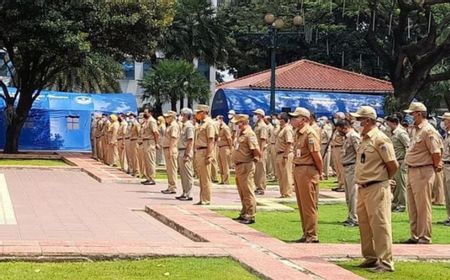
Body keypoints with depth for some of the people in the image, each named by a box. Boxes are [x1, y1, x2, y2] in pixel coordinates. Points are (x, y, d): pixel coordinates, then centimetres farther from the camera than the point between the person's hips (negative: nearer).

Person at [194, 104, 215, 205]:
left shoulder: (209, 123, -12)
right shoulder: (201, 123, 18)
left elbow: (211, 141, -18)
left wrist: (208, 156, -23)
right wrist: (195, 155, 21)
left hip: (205, 152, -10)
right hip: (198, 152, 10)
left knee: (205, 178, -6)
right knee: (201, 178, 11)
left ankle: (206, 200, -2)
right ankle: (202, 199, 16)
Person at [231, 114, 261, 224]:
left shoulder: (249, 134, -17)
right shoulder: (241, 133, 13)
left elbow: (256, 150, -24)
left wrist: (256, 158, -8)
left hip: (246, 166, -10)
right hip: (239, 166, 10)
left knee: (247, 192, -7)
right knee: (242, 192, 17)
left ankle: (250, 216, -4)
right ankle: (244, 214, 26)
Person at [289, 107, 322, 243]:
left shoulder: (310, 133, -17)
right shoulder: (298, 133, 13)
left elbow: (316, 155, -18)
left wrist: (319, 172, -8)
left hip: (307, 171, -10)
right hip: (298, 170, 10)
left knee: (309, 205, -4)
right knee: (301, 205, 14)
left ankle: (312, 236, 2)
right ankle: (306, 234, 23)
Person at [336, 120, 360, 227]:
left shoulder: (354, 137, -14)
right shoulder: (347, 137, 17)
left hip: (352, 168, -10)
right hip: (346, 168, 10)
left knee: (353, 194, -7)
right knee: (348, 196, 16)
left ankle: (355, 219, -5)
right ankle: (351, 217, 24)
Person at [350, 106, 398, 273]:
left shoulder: (380, 139, -14)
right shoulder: (364, 139, 14)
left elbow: (393, 165, -14)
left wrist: (384, 179, 0)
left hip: (377, 189, -10)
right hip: (363, 189, 10)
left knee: (380, 225, -8)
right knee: (365, 225, 15)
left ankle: (386, 262, -5)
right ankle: (370, 258, 26)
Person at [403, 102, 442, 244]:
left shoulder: (428, 130, -15)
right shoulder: (415, 130, 14)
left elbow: (436, 152, -18)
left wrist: (436, 166, -5)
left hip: (423, 172, -10)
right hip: (411, 172, 10)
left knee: (423, 207, -4)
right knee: (412, 207, 15)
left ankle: (425, 237, 2)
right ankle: (415, 236, 24)